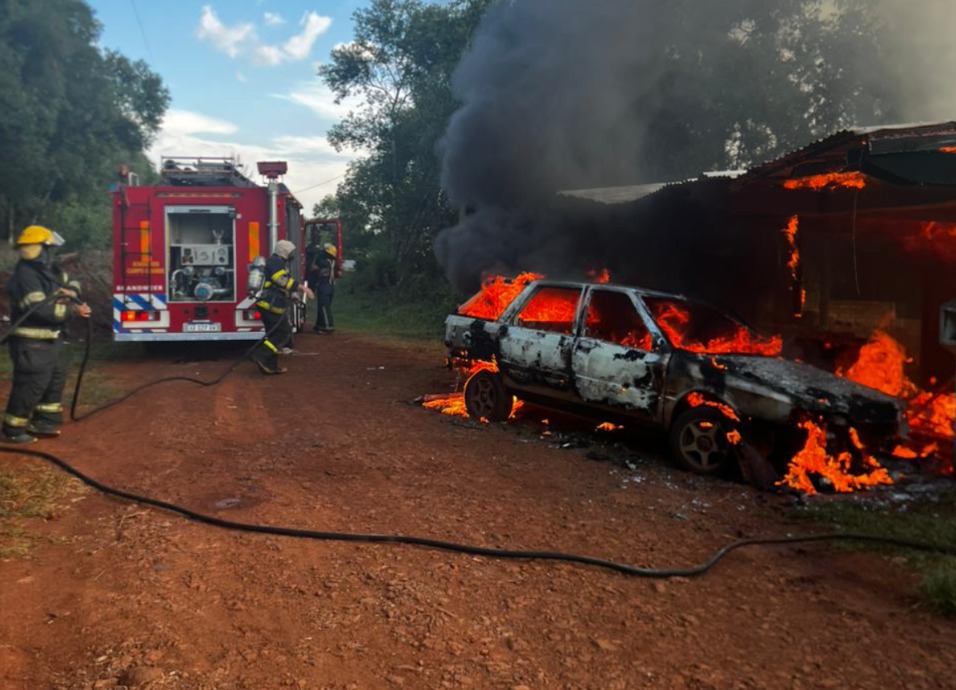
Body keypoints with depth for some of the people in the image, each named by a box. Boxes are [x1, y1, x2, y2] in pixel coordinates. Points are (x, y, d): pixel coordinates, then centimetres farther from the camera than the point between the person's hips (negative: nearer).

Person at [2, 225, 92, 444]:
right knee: (30, 386, -4)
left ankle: (44, 421, 31)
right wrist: (73, 310, -21)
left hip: (52, 339, 10)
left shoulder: (49, 270, 8)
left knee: (55, 381, 18)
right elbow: (42, 310, -28)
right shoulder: (25, 276, -22)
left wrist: (70, 292, -5)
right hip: (32, 343, -10)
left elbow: (72, 283, 20)